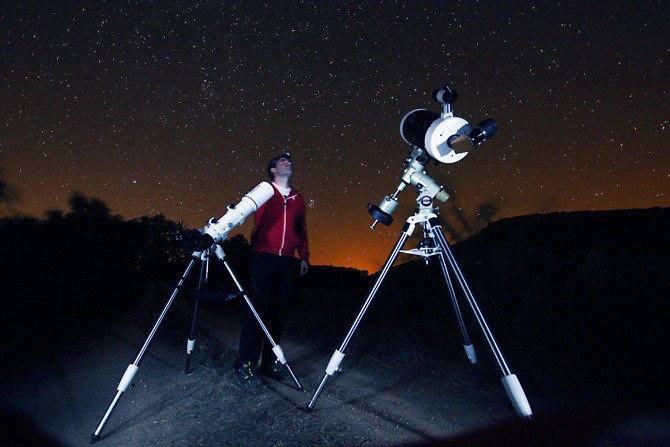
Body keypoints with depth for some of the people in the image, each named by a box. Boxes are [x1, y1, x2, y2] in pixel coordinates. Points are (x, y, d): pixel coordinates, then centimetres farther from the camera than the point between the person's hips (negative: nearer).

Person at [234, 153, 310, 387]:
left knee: (280, 310, 2)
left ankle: (269, 363, 11)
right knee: (260, 307, -9)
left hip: (288, 262, 4)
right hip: (263, 259, -4)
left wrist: (304, 257, 14)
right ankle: (246, 363, -2)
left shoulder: (298, 199, 20)